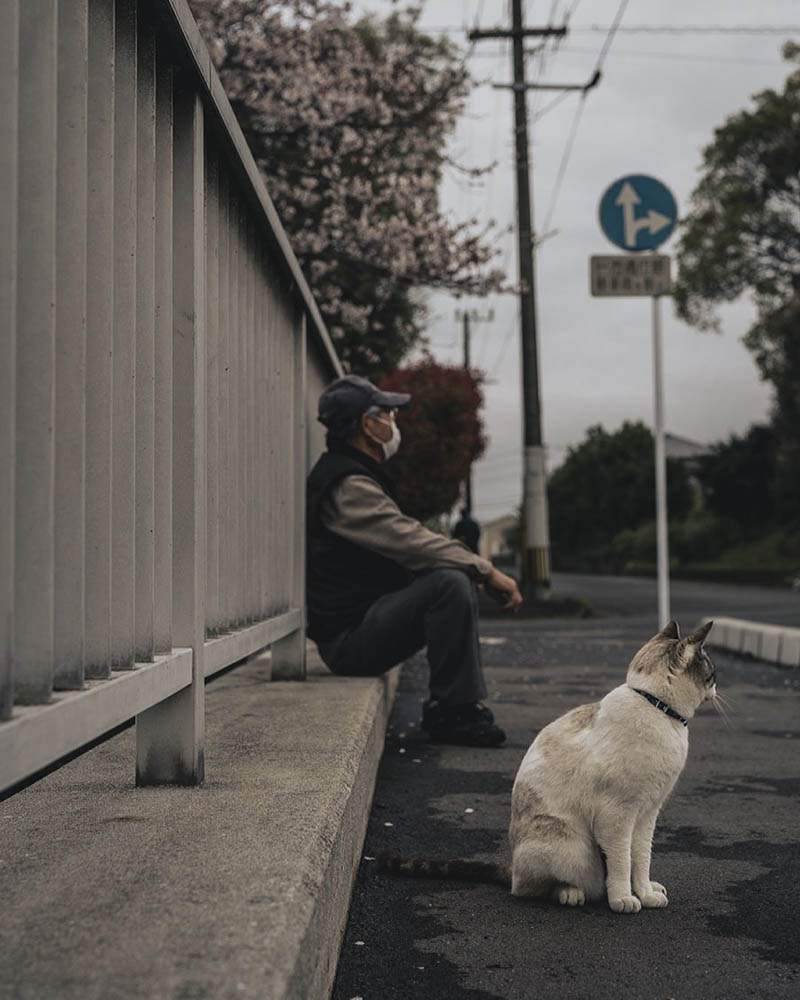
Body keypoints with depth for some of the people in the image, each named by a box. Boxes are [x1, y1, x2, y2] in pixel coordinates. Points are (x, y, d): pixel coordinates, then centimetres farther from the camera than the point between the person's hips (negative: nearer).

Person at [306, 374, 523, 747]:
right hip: (348, 639, -11)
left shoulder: (359, 477, 18)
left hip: (366, 615, 11)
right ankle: (450, 713, -17)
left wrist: (482, 572, 11)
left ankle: (464, 705, 12)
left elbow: (404, 545, 22)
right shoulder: (347, 487, -18)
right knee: (449, 584, -27)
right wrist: (488, 571, -19)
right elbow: (412, 542, -25)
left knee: (460, 581, 17)